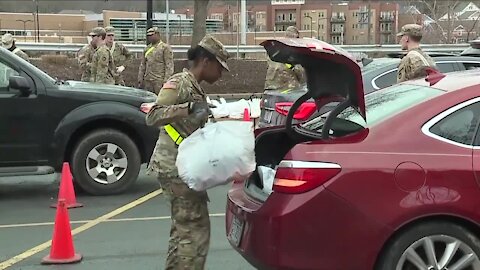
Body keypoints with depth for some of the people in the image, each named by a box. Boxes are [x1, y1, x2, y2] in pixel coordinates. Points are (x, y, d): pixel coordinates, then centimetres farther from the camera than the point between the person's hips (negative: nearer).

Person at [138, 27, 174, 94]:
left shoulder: (165, 47, -2)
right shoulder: (147, 49, 16)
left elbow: (169, 66, -8)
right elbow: (142, 65, 19)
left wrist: (166, 80, -15)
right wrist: (140, 80, 12)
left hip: (159, 81, -6)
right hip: (147, 81, 6)